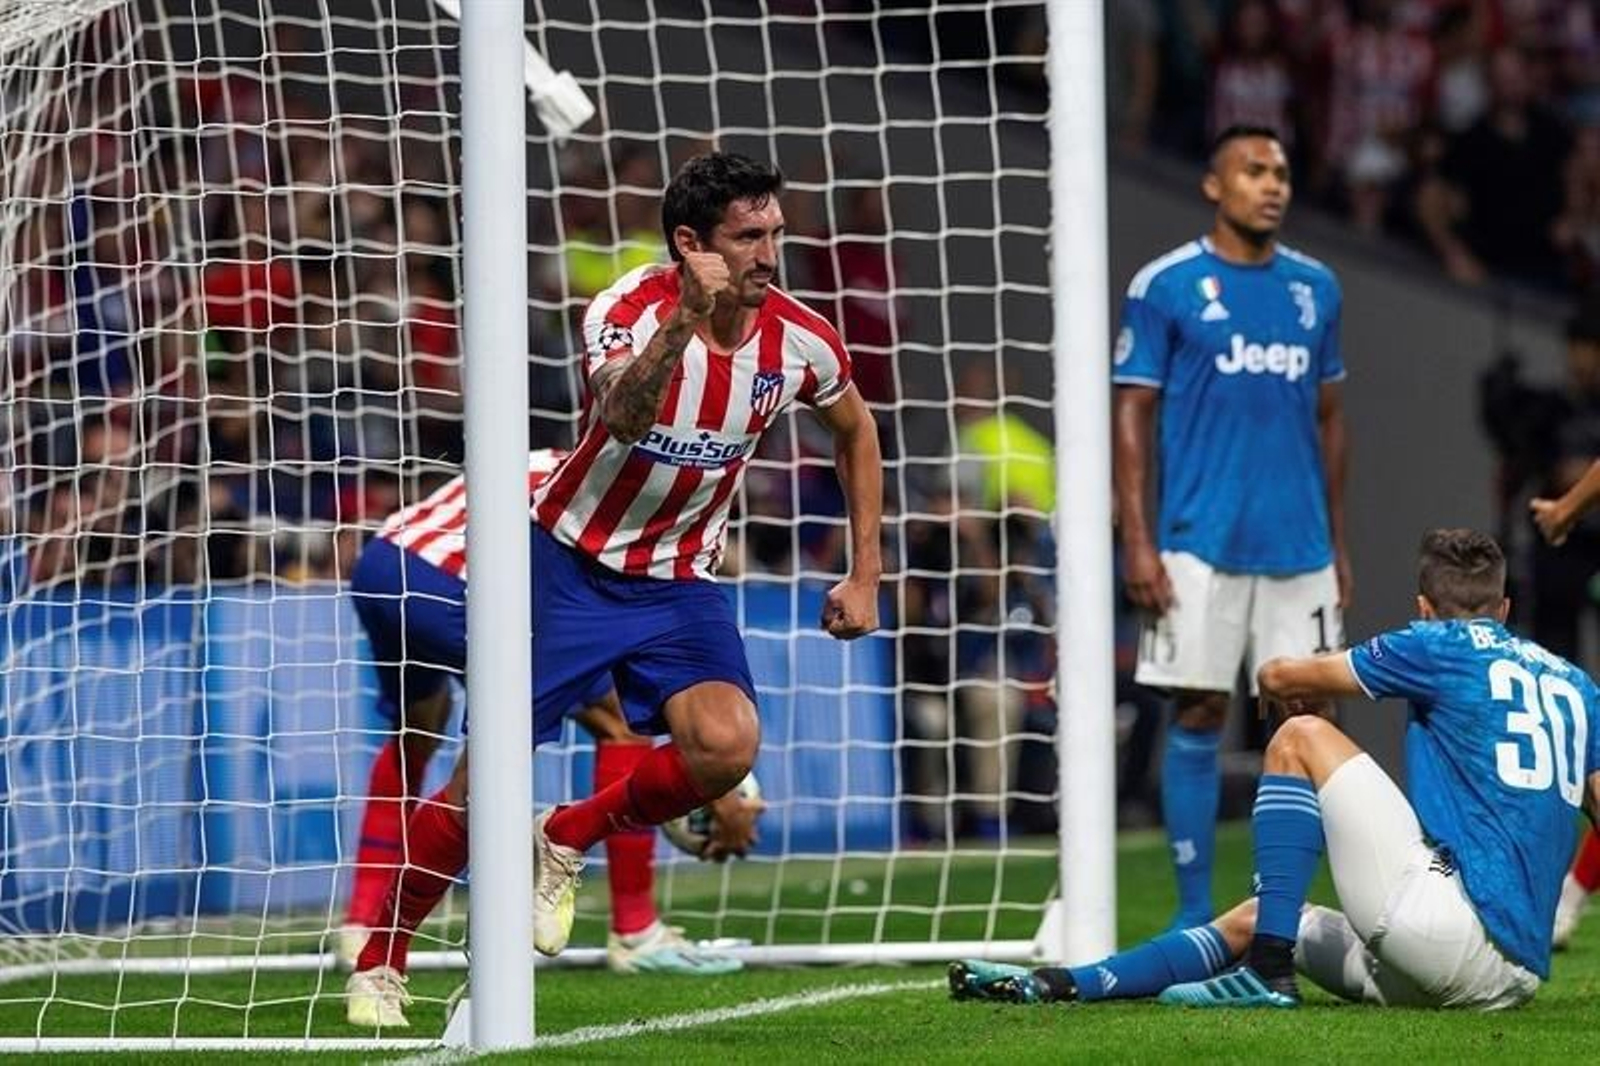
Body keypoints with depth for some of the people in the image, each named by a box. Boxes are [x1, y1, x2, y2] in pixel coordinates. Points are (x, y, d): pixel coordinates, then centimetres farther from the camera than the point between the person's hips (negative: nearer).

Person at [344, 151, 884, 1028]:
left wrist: (864, 575, 11)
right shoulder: (629, 310, -21)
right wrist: (685, 320, -55)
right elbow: (621, 416, -42)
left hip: (680, 583, 3)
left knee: (728, 742, -24)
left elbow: (855, 430, 13)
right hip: (569, 560, -3)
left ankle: (568, 839, 3)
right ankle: (378, 966, 12)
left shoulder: (799, 340, -8)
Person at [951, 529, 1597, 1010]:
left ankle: (1268, 970, -2)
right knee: (1254, 922, 22)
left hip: (1449, 922, -8)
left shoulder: (1441, 646, 4)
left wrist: (1292, 690, 36)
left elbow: (1279, 679, 12)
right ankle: (1059, 985, 22)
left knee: (1299, 738, 5)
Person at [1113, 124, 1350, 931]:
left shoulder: (1316, 287, 12)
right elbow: (1132, 414, -3)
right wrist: (1137, 541, -10)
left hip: (1300, 547, 4)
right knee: (1199, 716, -2)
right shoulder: (1166, 286, -2)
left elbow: (1328, 417, 17)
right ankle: (1194, 912, 4)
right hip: (1201, 544, -4)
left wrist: (1338, 544, 13)